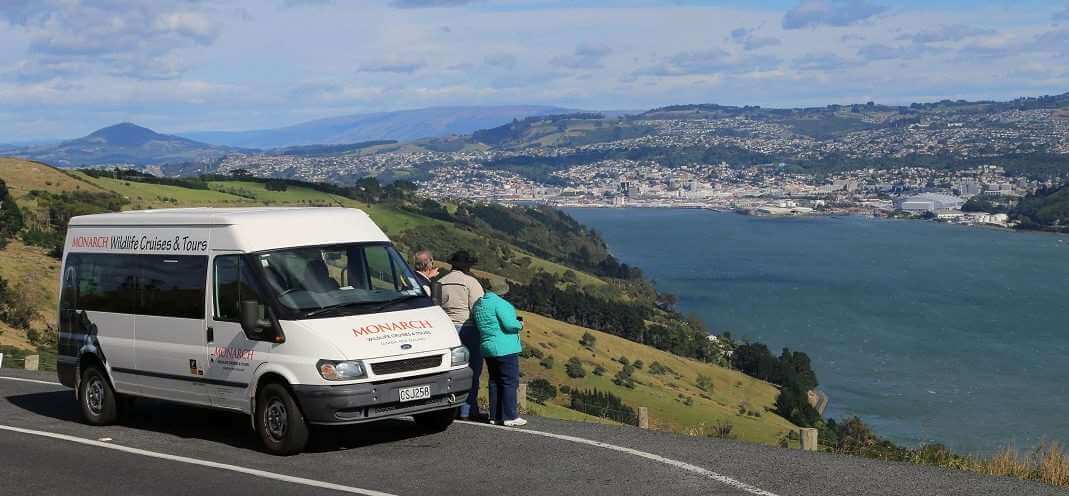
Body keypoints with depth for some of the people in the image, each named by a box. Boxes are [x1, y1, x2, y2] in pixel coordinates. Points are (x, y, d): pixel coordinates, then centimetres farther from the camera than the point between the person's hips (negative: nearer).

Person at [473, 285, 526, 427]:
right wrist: (520, 325, -1)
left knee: (495, 382, 13)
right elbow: (509, 324, -21)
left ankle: (495, 416, 15)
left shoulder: (478, 306, 14)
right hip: (505, 349, -9)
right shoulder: (497, 302, -14)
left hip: (488, 348, 9)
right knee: (510, 382, -4)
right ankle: (510, 417, -4)